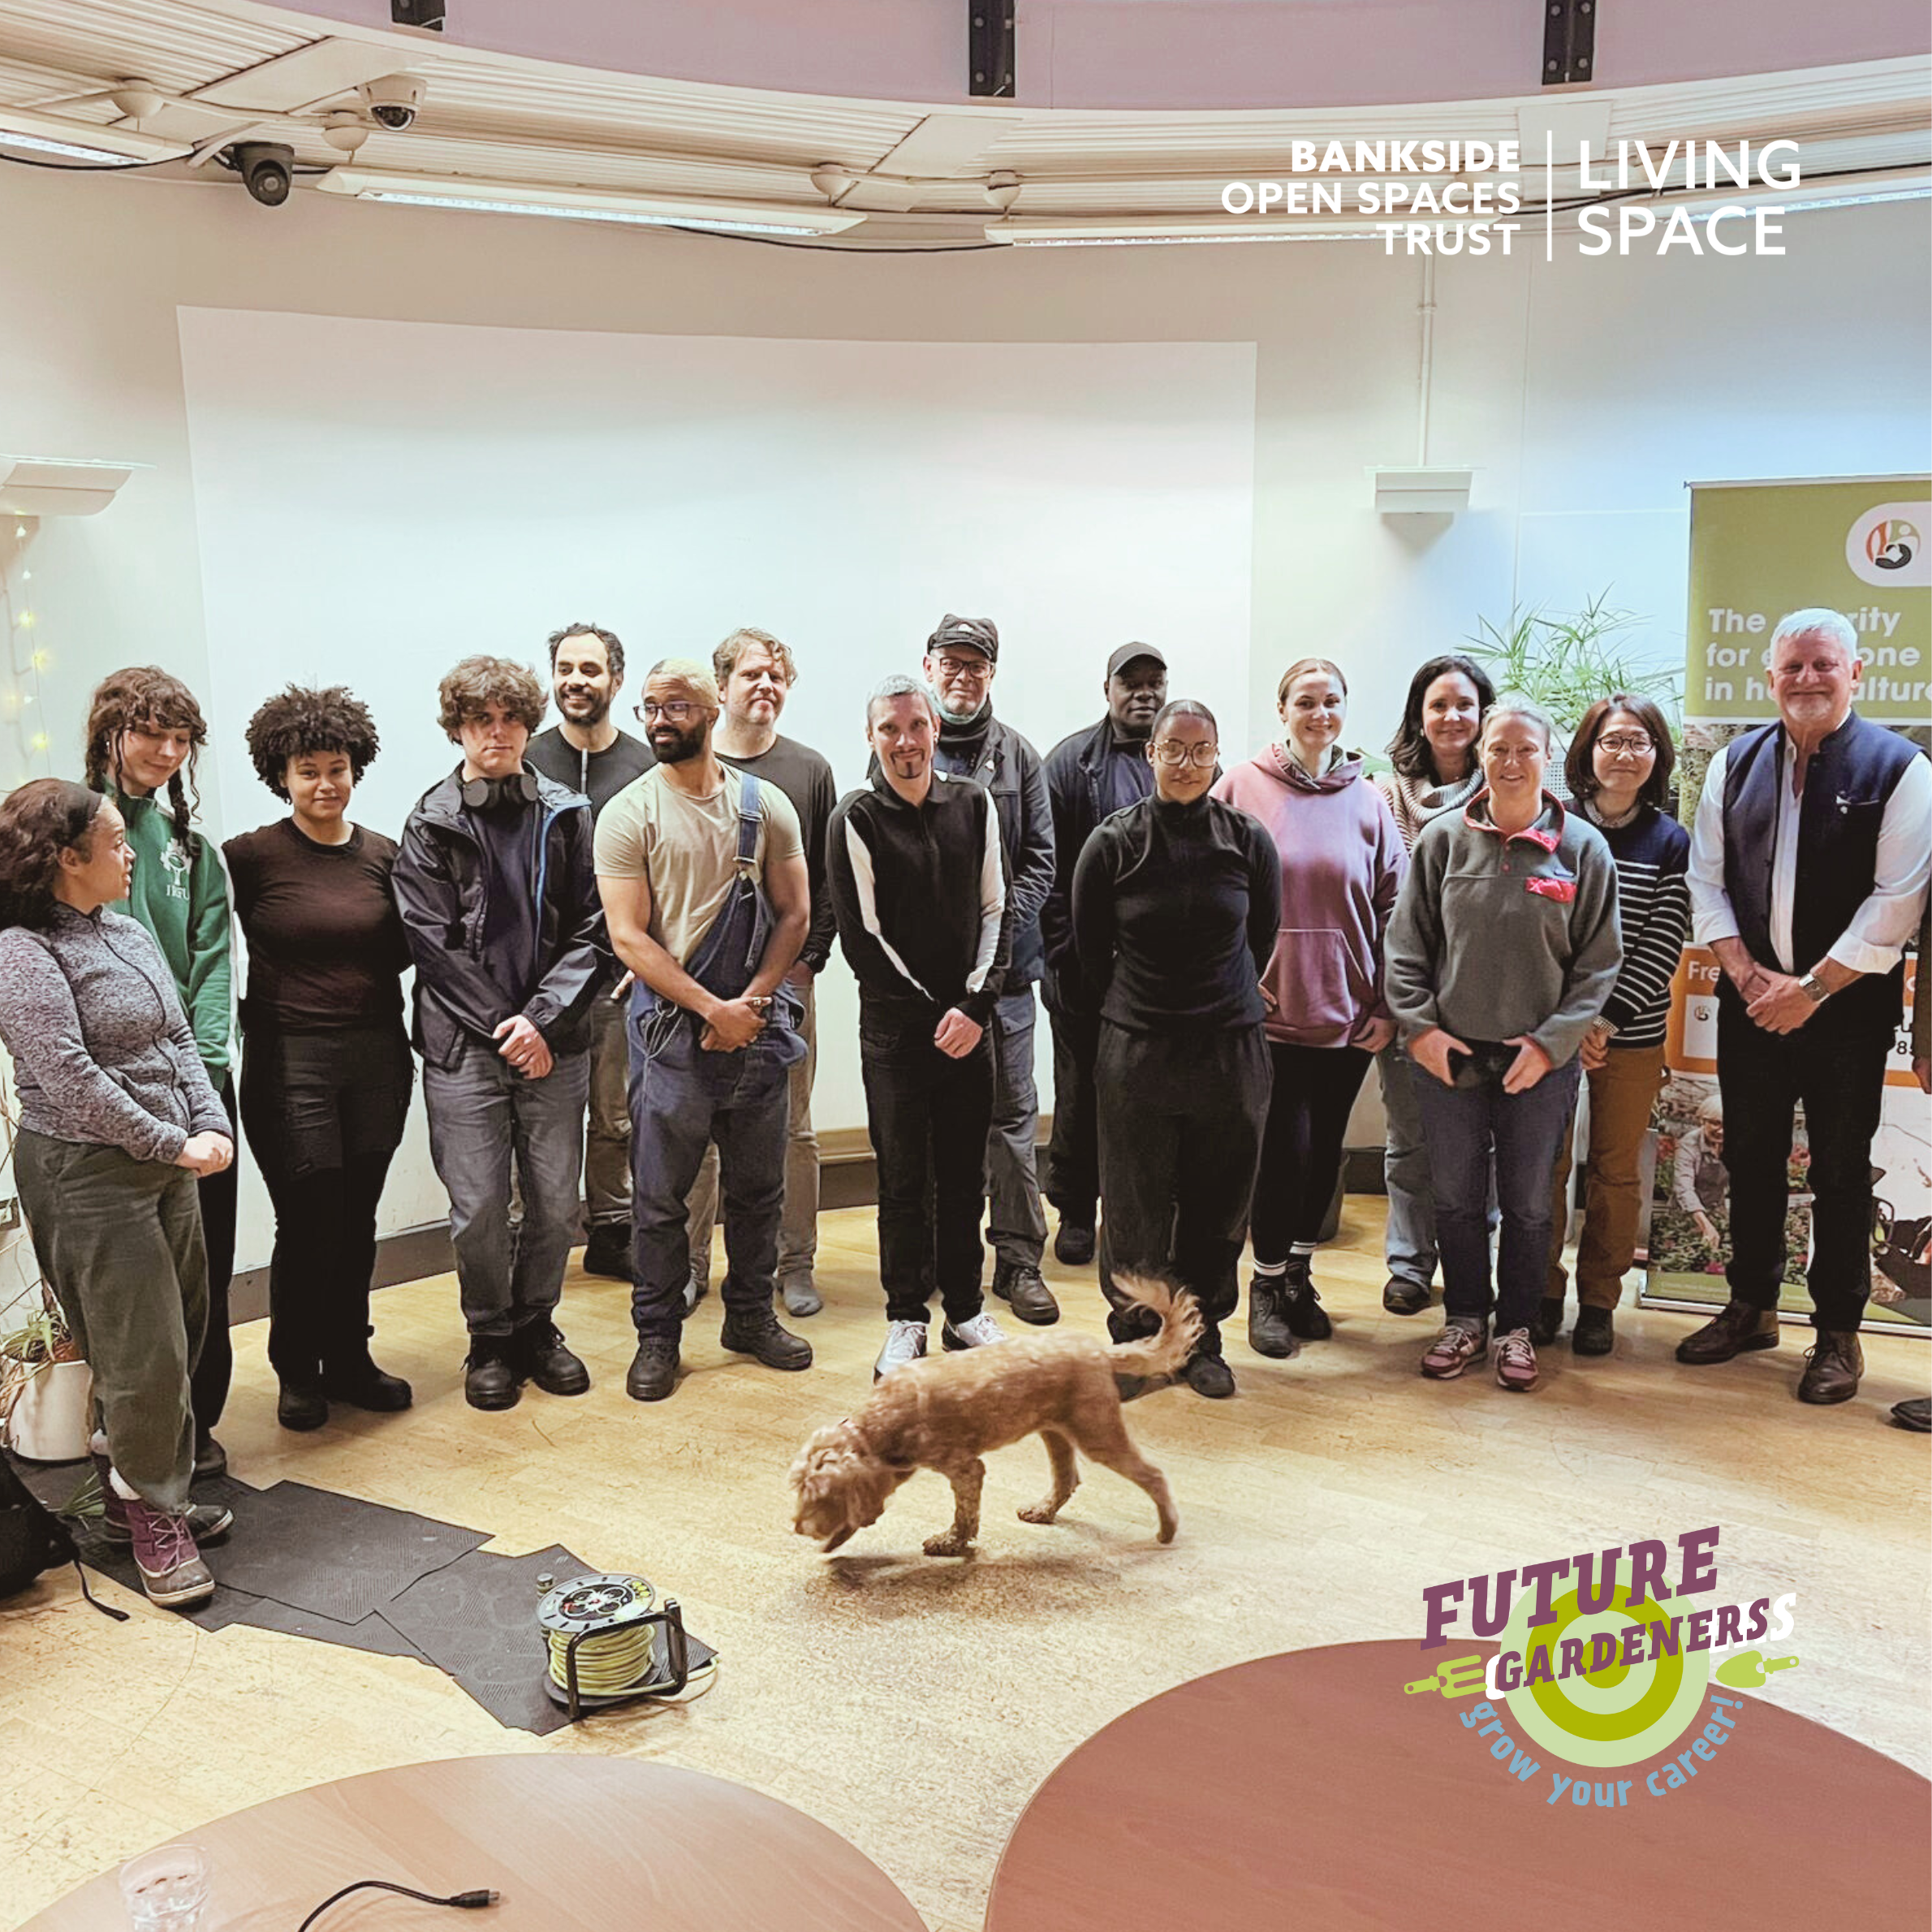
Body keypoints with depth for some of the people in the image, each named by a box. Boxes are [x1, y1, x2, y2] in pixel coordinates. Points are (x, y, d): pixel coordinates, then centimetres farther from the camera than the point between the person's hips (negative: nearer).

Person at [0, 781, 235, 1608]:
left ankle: (140, 1492, 31)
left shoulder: (129, 933, 11)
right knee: (145, 1353, -3)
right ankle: (151, 1517, 15)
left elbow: (179, 1037, 12)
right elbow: (72, 1081, -20)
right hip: (87, 1175, -8)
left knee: (175, 1342, 14)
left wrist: (212, 1125, -2)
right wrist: (174, 1145, -15)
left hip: (167, 1168, 8)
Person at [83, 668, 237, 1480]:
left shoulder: (190, 848, 14)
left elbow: (210, 964, 7)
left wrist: (202, 1070, -6)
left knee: (206, 1254, 7)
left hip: (197, 1081, 4)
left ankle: (197, 1420, 21)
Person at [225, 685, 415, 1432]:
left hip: (377, 1057, 4)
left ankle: (348, 1361, 28)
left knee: (357, 1221, 11)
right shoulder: (252, 856, -5)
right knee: (310, 1223, -1)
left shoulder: (384, 855, 7)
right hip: (289, 1060, -4)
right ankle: (297, 1372, 20)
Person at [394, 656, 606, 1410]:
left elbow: (590, 932, 1)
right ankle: (489, 1341, 22)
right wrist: (501, 1024, -9)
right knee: (478, 1207, 1)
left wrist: (541, 1018, -10)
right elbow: (432, 943, -3)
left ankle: (535, 1325, 28)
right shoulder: (431, 824, 2)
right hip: (465, 1042, -1)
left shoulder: (566, 815, 5)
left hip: (554, 1042, 2)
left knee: (555, 1201, 7)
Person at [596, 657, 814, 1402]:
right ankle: (657, 1336, 20)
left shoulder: (765, 805, 4)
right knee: (660, 1195, 4)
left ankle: (751, 1316, 30)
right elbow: (628, 937, -8)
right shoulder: (627, 814, -3)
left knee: (758, 1186, 13)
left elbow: (794, 914, 4)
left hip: (757, 1025, 3)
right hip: (670, 1029, -2)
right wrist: (712, 1007, -14)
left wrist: (749, 1003, -9)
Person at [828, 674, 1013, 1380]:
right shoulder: (857, 818, -5)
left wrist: (976, 1004, -6)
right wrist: (933, 1010, -8)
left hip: (968, 1023, 3)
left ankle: (965, 1309, 24)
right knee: (904, 1180, 3)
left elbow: (996, 910, 6)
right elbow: (861, 936, -6)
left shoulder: (975, 805, 6)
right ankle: (906, 1320, 16)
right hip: (895, 1027, -3)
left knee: (964, 1175, 10)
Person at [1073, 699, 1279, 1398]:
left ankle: (1200, 1340, 25)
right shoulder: (1114, 841, -4)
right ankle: (1133, 1337, 23)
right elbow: (1089, 946, 6)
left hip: (1231, 1050, 2)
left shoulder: (1249, 839, 0)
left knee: (1218, 1205, 10)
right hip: (1135, 1051, -1)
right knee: (1134, 1208, 5)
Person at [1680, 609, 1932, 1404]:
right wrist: (1747, 974, -6)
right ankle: (1751, 1308, 29)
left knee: (1841, 1173, 5)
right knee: (1751, 1161, 13)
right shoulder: (1735, 763, 6)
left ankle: (1839, 1333, 19)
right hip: (1750, 1002, 4)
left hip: (1848, 1010, -4)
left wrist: (1811, 989, -13)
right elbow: (1706, 881, 6)